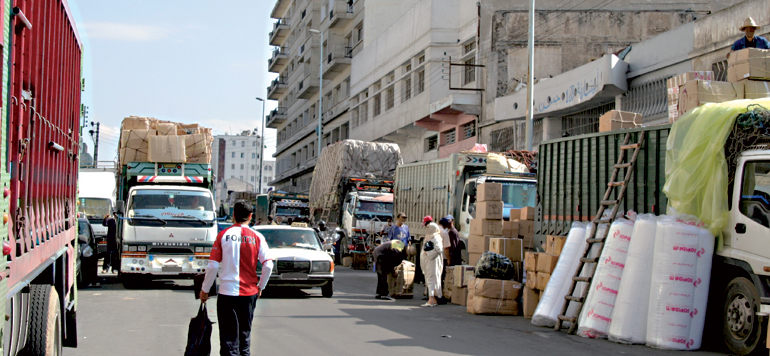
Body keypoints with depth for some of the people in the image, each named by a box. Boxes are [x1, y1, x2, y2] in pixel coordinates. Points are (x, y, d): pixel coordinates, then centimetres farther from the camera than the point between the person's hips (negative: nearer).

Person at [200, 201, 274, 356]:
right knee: (245, 331, 17)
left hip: (227, 291, -2)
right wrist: (260, 287, 9)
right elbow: (268, 266, -6)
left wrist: (204, 290, 6)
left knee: (228, 335, 1)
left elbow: (213, 266, -4)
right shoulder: (257, 237, -1)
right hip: (249, 292, 2)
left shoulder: (223, 235, -3)